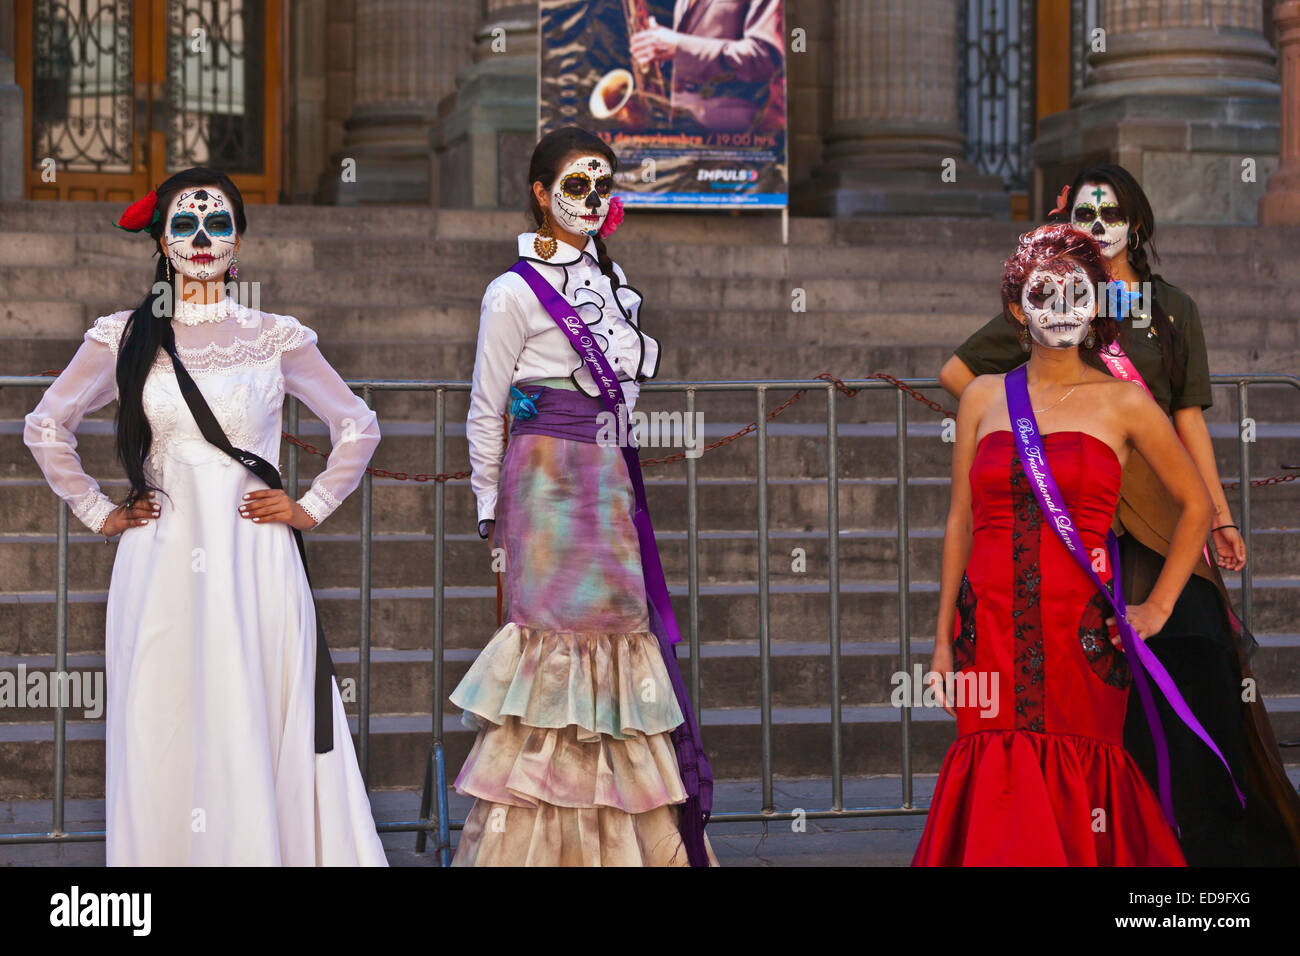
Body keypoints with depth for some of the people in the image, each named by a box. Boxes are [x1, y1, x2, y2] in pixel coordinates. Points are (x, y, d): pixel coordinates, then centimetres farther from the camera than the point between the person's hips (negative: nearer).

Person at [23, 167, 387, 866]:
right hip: (158, 568, 1)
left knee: (251, 740, -3)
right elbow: (45, 428, 15)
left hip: (253, 566, -1)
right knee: (160, 745, 0)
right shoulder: (123, 337, 6)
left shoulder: (276, 338, 6)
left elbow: (358, 427, 15)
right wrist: (98, 513, 10)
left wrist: (312, 507, 8)